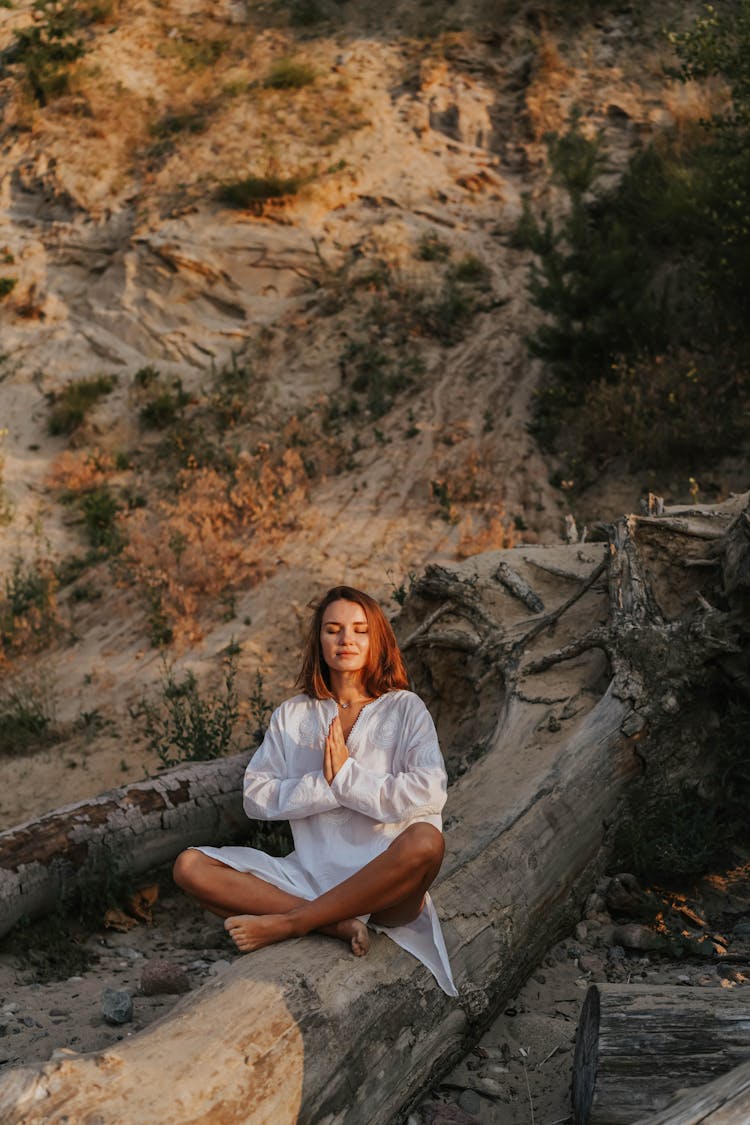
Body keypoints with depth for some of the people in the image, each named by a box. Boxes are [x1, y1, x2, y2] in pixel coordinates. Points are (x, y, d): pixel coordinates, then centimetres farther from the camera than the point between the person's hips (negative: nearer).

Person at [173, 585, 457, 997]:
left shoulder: (404, 708, 4)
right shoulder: (291, 715, 13)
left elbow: (429, 793, -11)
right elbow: (256, 796, 3)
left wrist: (347, 776, -10)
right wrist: (325, 786, -11)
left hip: (384, 885, -3)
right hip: (310, 876, 3)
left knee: (426, 840, -37)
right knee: (190, 866, -14)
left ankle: (286, 923, -27)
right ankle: (334, 923, -25)